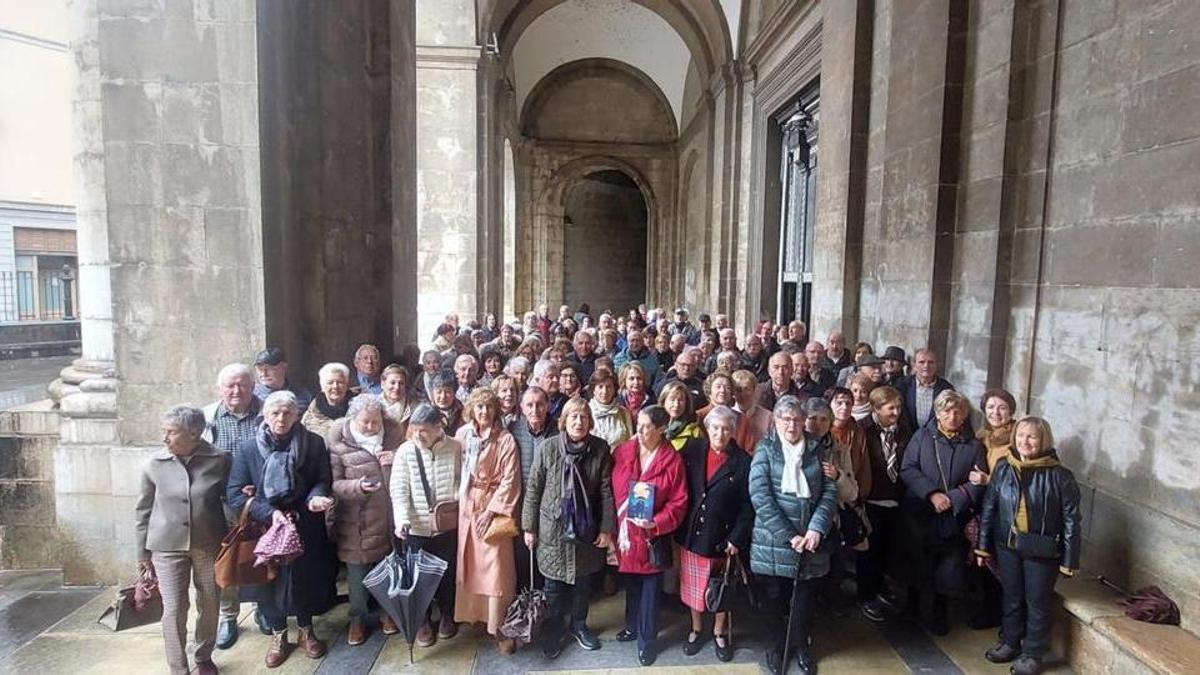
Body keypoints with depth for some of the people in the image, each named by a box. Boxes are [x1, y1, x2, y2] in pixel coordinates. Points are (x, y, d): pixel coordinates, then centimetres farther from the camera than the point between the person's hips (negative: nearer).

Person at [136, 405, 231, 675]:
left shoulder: (219, 460, -10)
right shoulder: (153, 464, -7)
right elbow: (143, 510, 4)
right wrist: (143, 552, 7)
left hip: (209, 544, 0)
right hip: (168, 546, 0)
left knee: (210, 605, 13)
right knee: (174, 610, 1)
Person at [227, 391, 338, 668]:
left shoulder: (314, 443, -6)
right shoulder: (248, 448, -7)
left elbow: (324, 479, -1)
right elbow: (235, 494, -9)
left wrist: (315, 498, -23)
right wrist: (270, 512, -21)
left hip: (306, 529, 0)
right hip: (265, 529, 0)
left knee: (307, 580, 13)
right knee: (270, 582, 12)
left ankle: (306, 632, 37)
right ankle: (278, 637, 36)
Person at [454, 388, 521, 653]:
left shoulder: (506, 439, -7)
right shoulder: (462, 434, 3)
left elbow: (509, 480, -9)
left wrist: (491, 510, -13)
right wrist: (458, 499, 3)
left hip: (493, 507, -3)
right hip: (465, 506, 4)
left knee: (495, 567, -4)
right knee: (468, 563, 10)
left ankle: (500, 628, 5)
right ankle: (470, 615, 27)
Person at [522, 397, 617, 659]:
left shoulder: (600, 449, -9)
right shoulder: (547, 447, -12)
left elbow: (606, 491, -4)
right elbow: (533, 489, -5)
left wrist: (606, 528, -5)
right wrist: (529, 527, -3)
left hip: (587, 529, 1)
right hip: (553, 528, -1)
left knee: (584, 581, 17)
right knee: (554, 584, 12)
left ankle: (579, 625, 40)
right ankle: (555, 629, 35)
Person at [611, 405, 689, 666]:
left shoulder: (672, 460, -11)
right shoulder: (622, 452, -4)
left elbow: (678, 503, -9)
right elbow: (611, 490, 1)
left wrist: (656, 523, -22)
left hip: (652, 535, -3)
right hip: (625, 532, 3)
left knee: (650, 589, 9)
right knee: (631, 584, 21)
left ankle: (647, 640, 27)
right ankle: (633, 627, 43)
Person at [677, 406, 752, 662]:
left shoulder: (742, 461, -9)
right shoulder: (692, 450, -4)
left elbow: (747, 506, -7)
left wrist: (737, 538, -12)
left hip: (722, 536, -2)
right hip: (692, 533, 2)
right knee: (693, 584, 16)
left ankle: (720, 633, 37)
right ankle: (696, 629, 38)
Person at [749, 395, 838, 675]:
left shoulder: (817, 450, 6)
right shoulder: (765, 450, -2)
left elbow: (830, 492, 0)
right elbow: (760, 495, -11)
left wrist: (816, 529, -13)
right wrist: (788, 536, -16)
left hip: (811, 542, 2)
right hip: (774, 541, -2)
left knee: (806, 598, 12)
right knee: (776, 598, 11)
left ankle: (801, 644, 36)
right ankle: (778, 645, 34)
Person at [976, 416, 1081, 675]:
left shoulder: (1060, 476, -14)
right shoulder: (1003, 468, -4)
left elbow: (1071, 521, -10)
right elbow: (989, 507, 2)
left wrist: (1069, 560, -10)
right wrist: (983, 546, 3)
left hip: (1042, 551, -3)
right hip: (1007, 546, 3)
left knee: (1038, 602, 11)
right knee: (1012, 597, 18)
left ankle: (1033, 654, 28)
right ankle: (1009, 642, 36)